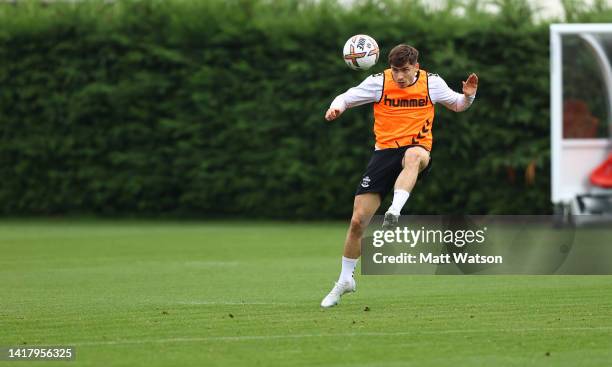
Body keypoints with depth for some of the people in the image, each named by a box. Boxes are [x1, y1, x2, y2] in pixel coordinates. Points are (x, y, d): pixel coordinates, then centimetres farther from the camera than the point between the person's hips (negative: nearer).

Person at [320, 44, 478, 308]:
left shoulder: (432, 83, 2)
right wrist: (336, 108, -17)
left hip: (417, 149, -1)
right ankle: (345, 281, 15)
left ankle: (394, 213, -58)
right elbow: (346, 98, 7)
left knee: (413, 156, -43)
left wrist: (468, 96, -6)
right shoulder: (378, 82, -1)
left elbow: (456, 105, 17)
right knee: (358, 221, -5)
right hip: (384, 152, 1)